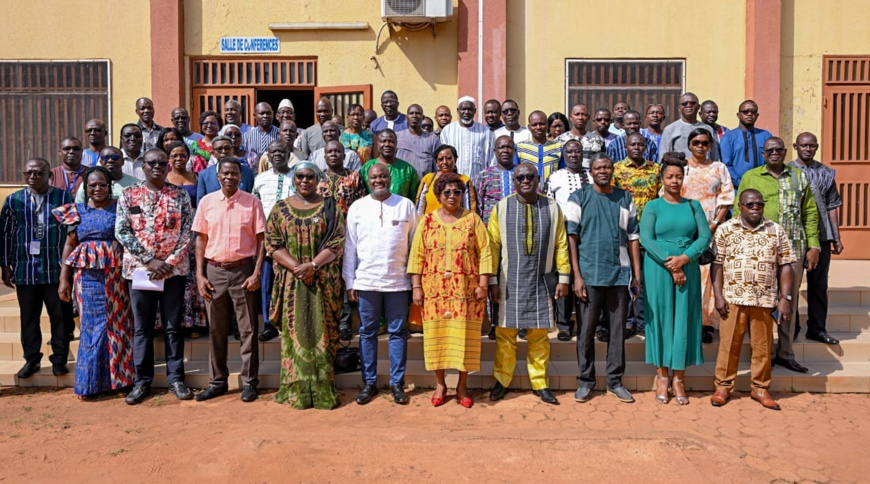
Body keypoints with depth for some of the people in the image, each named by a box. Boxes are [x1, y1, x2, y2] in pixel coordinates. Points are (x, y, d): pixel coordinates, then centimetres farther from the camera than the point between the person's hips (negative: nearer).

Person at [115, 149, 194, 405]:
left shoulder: (180, 195, 4)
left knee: (173, 326, 6)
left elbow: (187, 233, -1)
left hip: (174, 269, 0)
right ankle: (142, 380, 16)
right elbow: (122, 232, -3)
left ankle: (176, 378, 14)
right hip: (139, 269, 0)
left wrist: (169, 262, -12)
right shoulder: (129, 194, 3)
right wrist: (150, 260, -11)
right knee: (142, 326, 7)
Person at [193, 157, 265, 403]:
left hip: (243, 270, -2)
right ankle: (217, 381, 21)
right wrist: (200, 275, 1)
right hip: (214, 271, 2)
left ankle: (249, 382, 12)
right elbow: (201, 239, 7)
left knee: (248, 329, 3)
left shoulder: (252, 202, -1)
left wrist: (257, 273, -8)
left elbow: (261, 239, 0)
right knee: (216, 329, 9)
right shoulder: (207, 202, 5)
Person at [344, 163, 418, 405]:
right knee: (367, 332, 8)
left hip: (398, 281, -1)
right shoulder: (357, 208, 5)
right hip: (366, 281, 1)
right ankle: (369, 382, 18)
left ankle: (397, 383, 15)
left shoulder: (406, 205, 4)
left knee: (398, 332, 5)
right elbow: (350, 247, 7)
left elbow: (415, 244, 6)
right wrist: (349, 283, 3)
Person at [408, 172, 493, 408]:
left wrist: (483, 284, -5)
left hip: (466, 290, -1)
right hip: (435, 289, 1)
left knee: (465, 334, 1)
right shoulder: (427, 220, 7)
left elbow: (485, 252, 1)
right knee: (436, 333, 3)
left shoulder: (473, 219, 4)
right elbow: (417, 255, 5)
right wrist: (416, 286, -1)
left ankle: (462, 386, 15)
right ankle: (440, 384, 17)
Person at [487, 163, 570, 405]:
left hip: (541, 281, 1)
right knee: (505, 333, 4)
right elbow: (493, 246, 1)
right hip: (509, 282, -1)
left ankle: (540, 383, 18)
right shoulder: (501, 208, 3)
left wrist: (563, 278, 2)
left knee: (539, 334, 6)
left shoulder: (552, 208, 7)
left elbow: (561, 244, 6)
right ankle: (502, 381, 17)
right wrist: (493, 281, -4)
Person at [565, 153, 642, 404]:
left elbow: (633, 238, 11)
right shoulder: (579, 198, 2)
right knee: (586, 330, 3)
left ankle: (615, 381, 18)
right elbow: (572, 238, -2)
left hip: (620, 274, 3)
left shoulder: (625, 199, 11)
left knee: (617, 329, 8)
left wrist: (637, 275, 6)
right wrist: (577, 276, -8)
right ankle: (586, 381, 15)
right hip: (589, 275, -2)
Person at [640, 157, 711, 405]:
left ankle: (679, 379, 10)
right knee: (661, 318, 1)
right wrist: (670, 266, -14)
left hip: (688, 269, 2)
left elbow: (705, 237, 2)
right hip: (658, 270, -2)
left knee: (684, 320, 2)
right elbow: (646, 239, -8)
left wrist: (684, 258, -13)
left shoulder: (693, 205, 11)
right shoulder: (653, 206, 3)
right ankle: (662, 376, 9)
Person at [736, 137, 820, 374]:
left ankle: (786, 353, 18)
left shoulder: (799, 177, 13)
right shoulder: (750, 177, 5)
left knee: (790, 301, 8)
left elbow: (810, 213, 12)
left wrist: (814, 245, 4)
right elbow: (739, 213, 3)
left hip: (794, 248, 3)